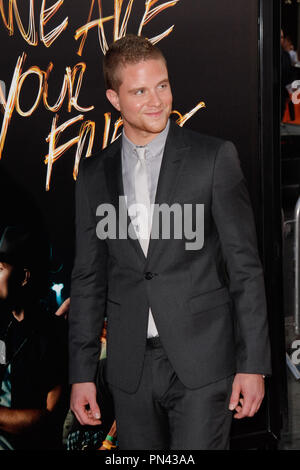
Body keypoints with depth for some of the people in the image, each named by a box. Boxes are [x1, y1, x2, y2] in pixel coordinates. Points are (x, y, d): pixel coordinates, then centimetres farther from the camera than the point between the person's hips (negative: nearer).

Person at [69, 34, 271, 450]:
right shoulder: (94, 173, 8)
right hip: (131, 368, 3)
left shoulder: (215, 158, -3)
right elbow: (88, 278, 11)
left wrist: (253, 364, -8)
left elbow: (245, 265, -3)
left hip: (202, 364, -3)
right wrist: (82, 372, 7)